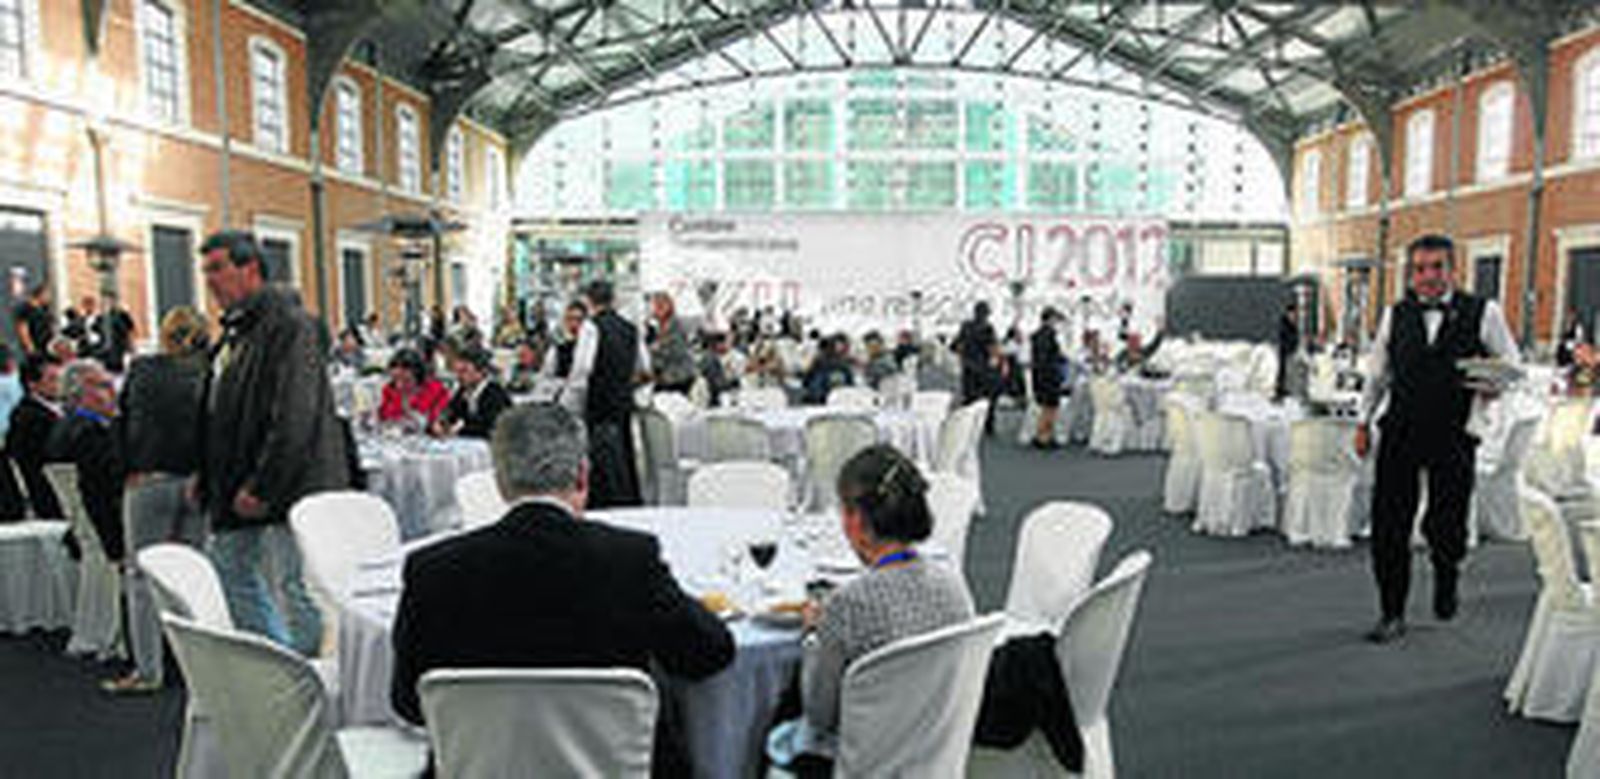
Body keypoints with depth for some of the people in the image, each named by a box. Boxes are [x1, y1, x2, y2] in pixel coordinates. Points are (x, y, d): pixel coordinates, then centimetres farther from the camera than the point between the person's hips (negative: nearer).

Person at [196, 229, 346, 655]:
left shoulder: (287, 325, -14)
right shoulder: (235, 330, 17)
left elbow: (294, 420, -21)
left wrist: (261, 487, -21)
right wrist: (205, 476, 15)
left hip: (288, 491, -10)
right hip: (236, 494, 10)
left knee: (295, 592, -5)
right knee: (234, 577, 17)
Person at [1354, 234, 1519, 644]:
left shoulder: (1482, 313, 0)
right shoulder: (1395, 315, 6)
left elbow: (1512, 365, 8)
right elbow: (1378, 373, 16)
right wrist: (1363, 421, 14)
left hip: (1453, 437, -2)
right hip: (1400, 433, 2)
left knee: (1445, 526, 1)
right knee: (1388, 526, 0)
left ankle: (1445, 578, 37)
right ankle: (1392, 614, 14)